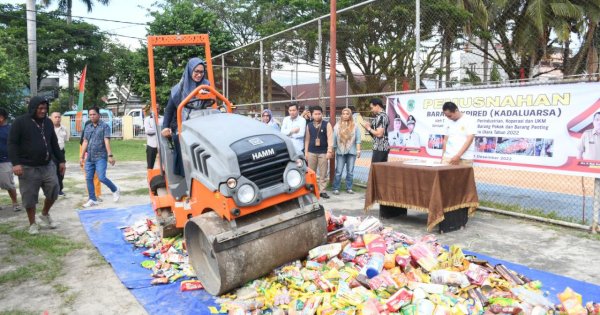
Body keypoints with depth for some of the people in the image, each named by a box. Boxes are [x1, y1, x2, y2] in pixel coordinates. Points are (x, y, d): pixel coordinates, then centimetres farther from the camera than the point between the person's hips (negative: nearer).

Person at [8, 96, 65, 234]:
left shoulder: (48, 122, 10)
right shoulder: (20, 122, -7)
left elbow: (54, 143, 16)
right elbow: (12, 144, -9)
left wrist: (61, 160, 13)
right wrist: (16, 163, -19)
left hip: (47, 166, 5)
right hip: (28, 168, -4)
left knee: (53, 192, 3)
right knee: (29, 197, 3)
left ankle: (45, 214, 29)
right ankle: (32, 224, 18)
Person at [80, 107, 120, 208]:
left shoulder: (104, 126, -4)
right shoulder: (87, 127, 13)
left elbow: (107, 141, -11)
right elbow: (85, 142, 15)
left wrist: (110, 155, -18)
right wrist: (82, 156, 13)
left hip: (100, 157, -6)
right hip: (89, 158, 6)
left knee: (101, 177, -14)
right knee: (89, 179, 6)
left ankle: (115, 190, 11)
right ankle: (92, 199, 17)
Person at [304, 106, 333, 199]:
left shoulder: (327, 125, -1)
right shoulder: (309, 125, 7)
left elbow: (330, 138, -8)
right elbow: (307, 139, 9)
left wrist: (329, 151, -17)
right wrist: (306, 152, 6)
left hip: (323, 152, -2)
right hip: (311, 152, 2)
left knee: (323, 173, 3)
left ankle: (322, 191, 10)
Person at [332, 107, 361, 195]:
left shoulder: (355, 126, 2)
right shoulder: (337, 126, 4)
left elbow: (358, 139, 0)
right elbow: (334, 139, 5)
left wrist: (358, 150, -6)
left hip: (351, 152, 0)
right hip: (340, 152, 0)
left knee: (350, 171, 6)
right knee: (338, 171, 0)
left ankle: (349, 188, 15)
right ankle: (336, 188, 7)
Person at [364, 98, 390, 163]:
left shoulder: (381, 117, -15)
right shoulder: (383, 115, 17)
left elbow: (379, 134, -22)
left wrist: (369, 129, -8)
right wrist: (370, 127, 10)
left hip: (379, 148, -10)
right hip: (384, 147, 10)